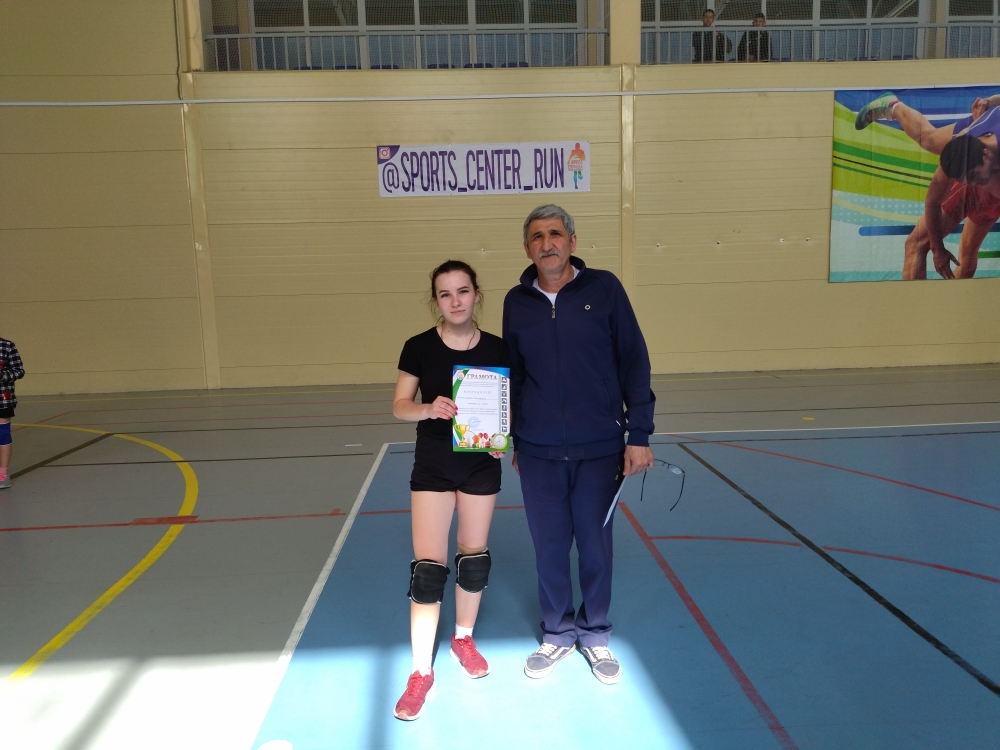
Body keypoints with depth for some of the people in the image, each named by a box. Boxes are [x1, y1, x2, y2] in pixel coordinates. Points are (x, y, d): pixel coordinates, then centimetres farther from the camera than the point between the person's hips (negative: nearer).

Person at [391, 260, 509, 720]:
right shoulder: (419, 348, -9)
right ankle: (421, 673, 13)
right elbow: (399, 406, -4)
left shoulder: (497, 349, -6)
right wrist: (428, 408, -24)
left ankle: (464, 638, 40)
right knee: (427, 570, -3)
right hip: (433, 465, -1)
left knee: (474, 559, 14)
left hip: (481, 466, 2)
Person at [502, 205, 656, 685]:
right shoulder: (517, 302, 4)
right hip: (538, 452, 2)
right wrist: (514, 440, 15)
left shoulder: (604, 288, -3)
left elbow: (634, 363, -1)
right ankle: (557, 634, 31)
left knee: (595, 545, 9)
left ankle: (595, 635, 31)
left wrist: (639, 434, -5)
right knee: (549, 546, 10)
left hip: (599, 448, -1)